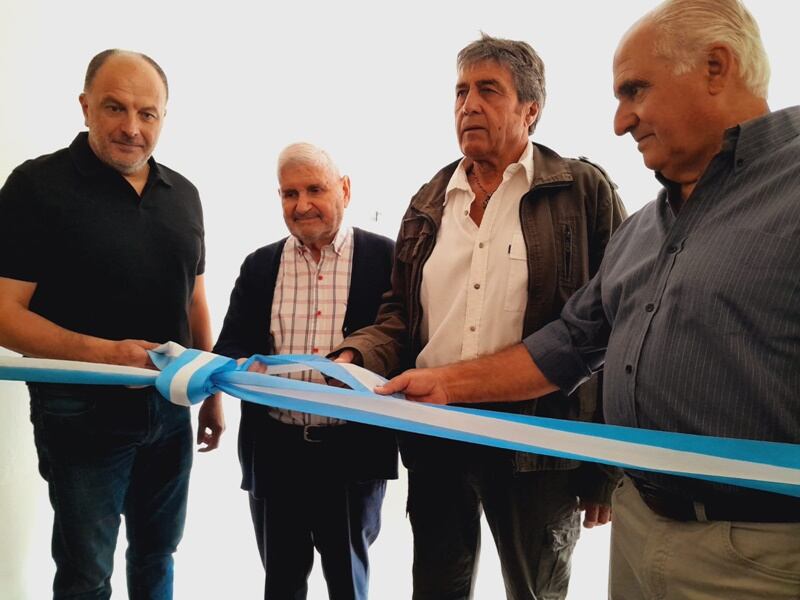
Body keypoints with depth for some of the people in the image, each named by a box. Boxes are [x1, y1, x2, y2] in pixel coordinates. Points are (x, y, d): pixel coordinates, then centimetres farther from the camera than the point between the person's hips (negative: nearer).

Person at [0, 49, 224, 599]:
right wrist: (104, 352, -28)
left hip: (171, 408, 5)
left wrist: (212, 393, 11)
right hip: (83, 413, -4)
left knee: (158, 554, 20)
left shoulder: (182, 194, 6)